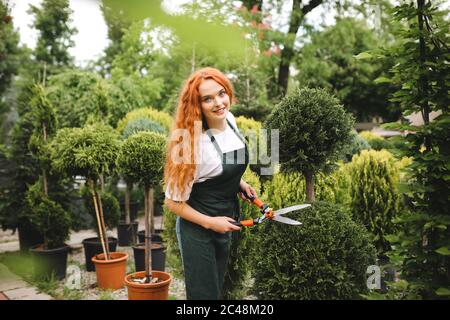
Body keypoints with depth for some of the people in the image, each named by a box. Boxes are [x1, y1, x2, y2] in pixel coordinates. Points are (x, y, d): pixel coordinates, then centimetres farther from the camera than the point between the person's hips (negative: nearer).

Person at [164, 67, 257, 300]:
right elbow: (173, 202, -19)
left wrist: (240, 183, 4)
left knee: (217, 288, 23)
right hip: (198, 229, -7)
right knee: (205, 293, 6)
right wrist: (210, 223, -17)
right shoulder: (194, 144, -27)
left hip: (226, 224, 7)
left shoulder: (230, 119, -7)